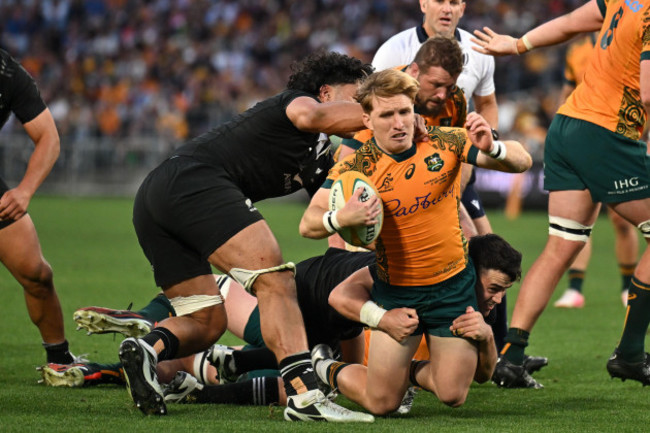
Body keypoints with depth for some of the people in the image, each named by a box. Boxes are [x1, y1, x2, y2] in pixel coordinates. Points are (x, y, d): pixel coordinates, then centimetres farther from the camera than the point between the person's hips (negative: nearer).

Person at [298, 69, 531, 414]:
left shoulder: (446, 143, -10)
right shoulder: (356, 167, -15)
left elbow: (521, 161, -9)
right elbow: (308, 224, -20)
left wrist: (491, 148, -32)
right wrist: (340, 218, -43)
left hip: (453, 285, 2)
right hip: (396, 291, -2)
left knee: (452, 396, 2)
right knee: (382, 404, -3)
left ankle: (416, 373, 36)